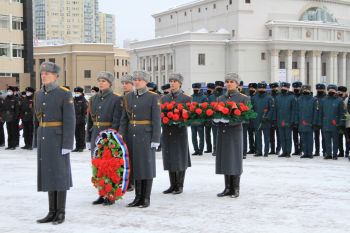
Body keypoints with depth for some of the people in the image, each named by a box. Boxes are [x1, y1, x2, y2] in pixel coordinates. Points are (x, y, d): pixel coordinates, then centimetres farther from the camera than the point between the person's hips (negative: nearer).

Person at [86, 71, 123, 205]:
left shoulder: (116, 99, -5)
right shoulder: (93, 99, 11)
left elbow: (117, 122, -9)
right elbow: (90, 120, 13)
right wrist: (88, 139, 11)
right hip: (95, 136, 5)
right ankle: (102, 195, 15)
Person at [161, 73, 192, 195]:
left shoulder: (186, 98, 0)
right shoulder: (164, 98, 12)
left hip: (180, 132, -4)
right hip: (167, 132, 4)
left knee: (180, 159, 1)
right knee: (170, 159, 8)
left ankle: (180, 186, 10)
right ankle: (173, 185, 16)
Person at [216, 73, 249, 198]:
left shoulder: (243, 98, 1)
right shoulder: (220, 98, 14)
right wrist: (216, 119, -7)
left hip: (235, 131, -4)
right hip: (222, 131, 4)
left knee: (235, 159, -2)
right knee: (224, 159, 5)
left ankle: (235, 189, 5)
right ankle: (227, 188, 12)